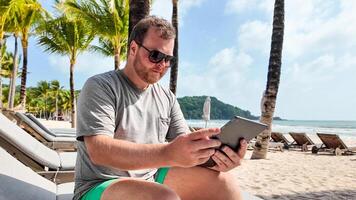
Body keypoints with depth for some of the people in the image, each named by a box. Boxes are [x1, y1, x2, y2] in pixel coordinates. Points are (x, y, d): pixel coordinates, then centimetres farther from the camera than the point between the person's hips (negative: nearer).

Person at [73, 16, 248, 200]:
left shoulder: (167, 98, 7)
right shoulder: (99, 87, -11)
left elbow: (187, 147, 4)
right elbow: (99, 150, -24)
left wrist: (212, 155, -20)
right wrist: (168, 153, -38)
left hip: (152, 180, 6)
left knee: (224, 184, -11)